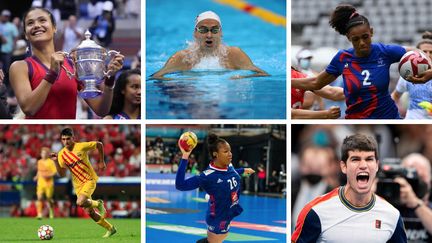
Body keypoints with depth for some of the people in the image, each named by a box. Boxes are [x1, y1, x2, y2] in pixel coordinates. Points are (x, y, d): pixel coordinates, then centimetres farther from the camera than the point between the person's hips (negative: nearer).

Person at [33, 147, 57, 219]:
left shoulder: (51, 162, -4)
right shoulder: (39, 162, 12)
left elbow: (55, 172, -6)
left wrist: (49, 175, -20)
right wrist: (37, 176, 7)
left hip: (48, 183, -4)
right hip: (40, 182, 4)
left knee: (49, 198, 5)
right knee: (39, 198, -12)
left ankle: (51, 213, 28)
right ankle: (39, 214, -16)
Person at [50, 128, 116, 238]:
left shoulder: (82, 146, -14)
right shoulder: (61, 154, -4)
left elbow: (99, 145, 0)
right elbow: (61, 174, -2)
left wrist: (101, 161, 3)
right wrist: (56, 162, -15)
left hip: (90, 180, -5)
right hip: (78, 185, 5)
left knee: (80, 202, -30)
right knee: (90, 212, 7)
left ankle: (98, 203, 2)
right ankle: (110, 229, 27)